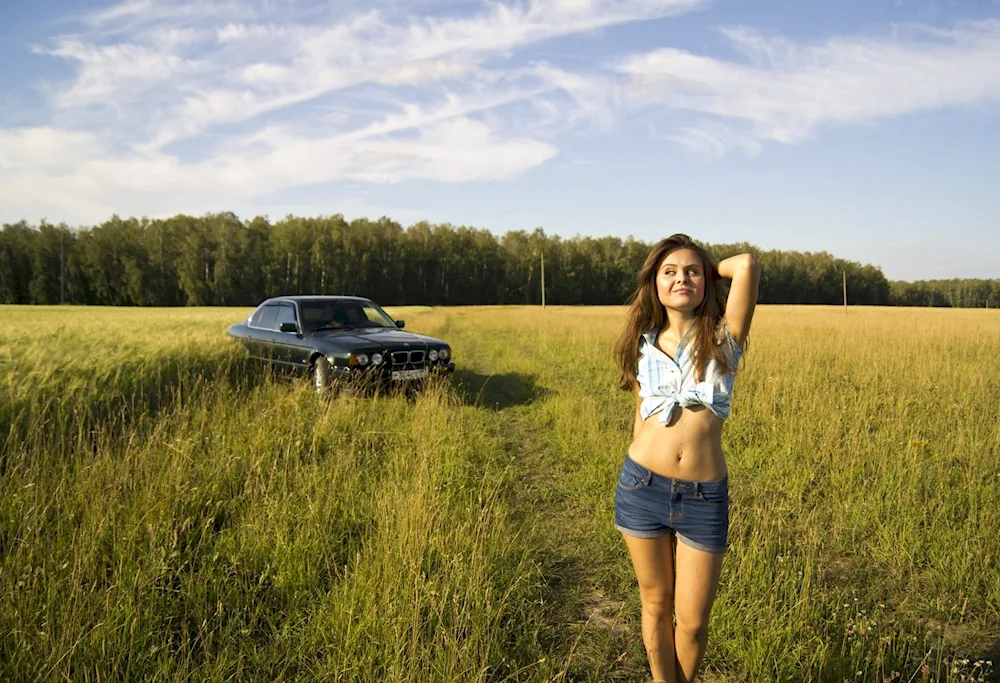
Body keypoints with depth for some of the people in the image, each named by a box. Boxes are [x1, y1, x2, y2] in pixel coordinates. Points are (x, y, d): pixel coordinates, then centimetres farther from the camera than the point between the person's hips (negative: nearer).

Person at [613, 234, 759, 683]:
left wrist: (710, 267, 3)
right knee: (655, 604, 15)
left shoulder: (723, 338, -2)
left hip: (704, 497, -2)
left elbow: (747, 264, -16)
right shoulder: (645, 346, 6)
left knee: (692, 620, 7)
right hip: (642, 488, 2)